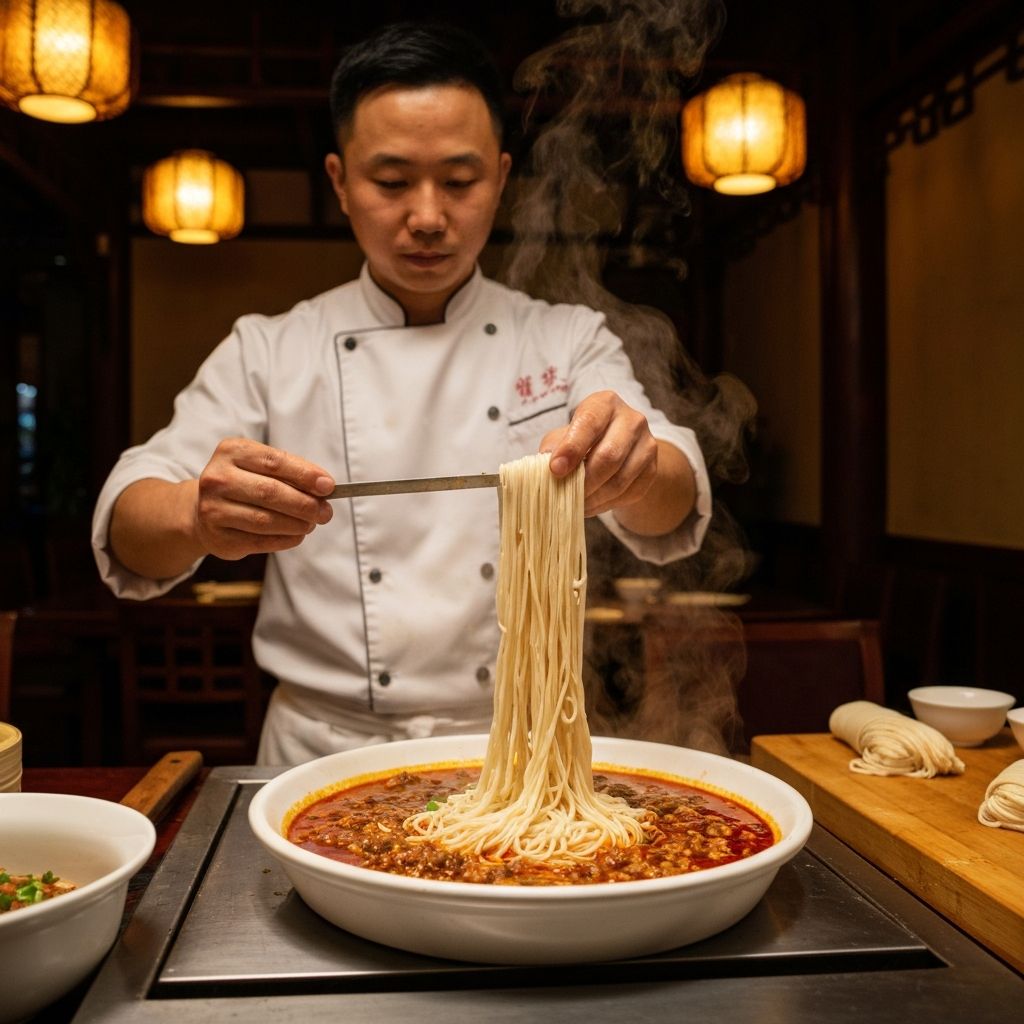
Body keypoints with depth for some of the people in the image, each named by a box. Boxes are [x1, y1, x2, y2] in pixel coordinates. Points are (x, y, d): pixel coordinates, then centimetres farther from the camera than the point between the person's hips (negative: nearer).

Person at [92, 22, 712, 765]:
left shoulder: (570, 341, 6)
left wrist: (634, 467, -32)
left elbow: (671, 512, -8)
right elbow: (128, 528, -5)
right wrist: (198, 516, -28)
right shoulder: (267, 353, 4)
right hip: (323, 756, 0)